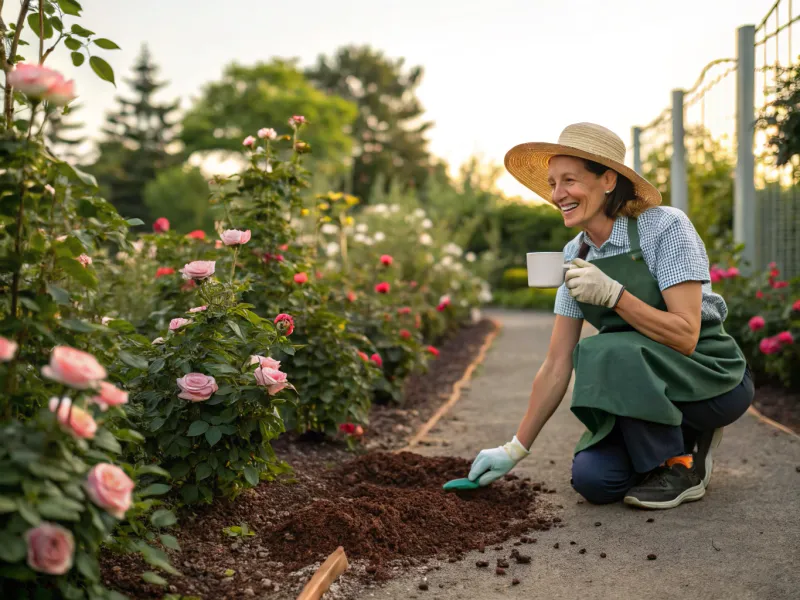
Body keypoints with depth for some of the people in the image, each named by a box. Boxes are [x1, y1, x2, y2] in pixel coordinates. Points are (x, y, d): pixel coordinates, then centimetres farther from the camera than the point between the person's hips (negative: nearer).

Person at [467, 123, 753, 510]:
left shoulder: (665, 227, -19)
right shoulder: (576, 256, -1)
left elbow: (685, 336, -24)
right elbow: (557, 367, -2)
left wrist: (613, 295, -33)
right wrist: (515, 450, -4)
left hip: (711, 379, -5)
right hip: (644, 383, 6)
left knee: (607, 352, -32)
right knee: (593, 480, -17)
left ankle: (680, 467, -11)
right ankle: (683, 439, 11)